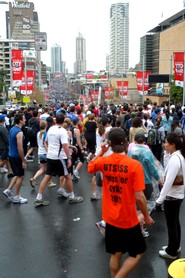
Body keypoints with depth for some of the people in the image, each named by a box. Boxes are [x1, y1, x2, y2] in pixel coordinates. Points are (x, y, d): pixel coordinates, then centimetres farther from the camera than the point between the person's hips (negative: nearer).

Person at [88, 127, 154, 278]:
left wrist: (101, 152, 11)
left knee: (116, 254, 21)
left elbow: (90, 168, 16)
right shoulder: (135, 165, -21)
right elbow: (139, 197, -20)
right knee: (137, 253, 18)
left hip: (110, 218, 5)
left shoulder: (103, 162, -8)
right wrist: (147, 216, -5)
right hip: (128, 220, -5)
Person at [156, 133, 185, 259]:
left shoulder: (175, 159, -25)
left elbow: (169, 181, -26)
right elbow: (168, 169, 15)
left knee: (171, 224, 6)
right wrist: (166, 154, 5)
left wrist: (160, 199, -21)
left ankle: (171, 252, 22)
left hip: (172, 196, -9)